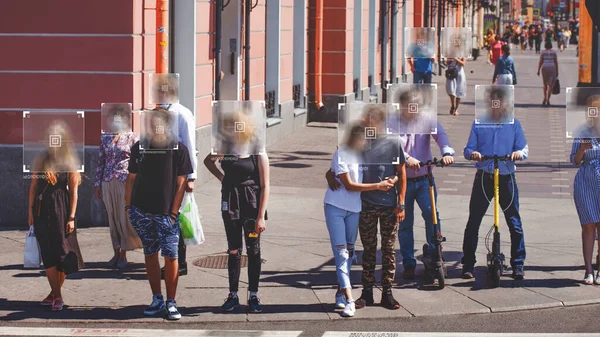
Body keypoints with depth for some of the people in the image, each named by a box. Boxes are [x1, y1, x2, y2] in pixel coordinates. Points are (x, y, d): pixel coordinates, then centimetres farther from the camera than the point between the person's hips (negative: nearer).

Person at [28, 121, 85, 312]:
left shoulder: (70, 163, 0)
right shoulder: (40, 160, 9)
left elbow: (74, 191, -3)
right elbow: (33, 186, 10)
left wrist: (72, 217, -9)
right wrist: (31, 212, 5)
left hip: (61, 210, -3)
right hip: (42, 210, 3)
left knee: (62, 252, -2)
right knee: (48, 254, 0)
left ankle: (56, 293, 9)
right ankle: (57, 295, 4)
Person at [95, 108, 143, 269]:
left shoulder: (132, 137, -1)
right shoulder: (105, 138, 9)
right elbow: (100, 162, 11)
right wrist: (97, 184, 8)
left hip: (126, 181, -3)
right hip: (108, 182, 3)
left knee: (125, 217, -1)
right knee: (112, 218, 7)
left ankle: (123, 254, 5)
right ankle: (116, 252, 15)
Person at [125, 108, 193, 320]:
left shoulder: (179, 149, -1)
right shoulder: (139, 148, 6)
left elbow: (181, 183, -2)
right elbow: (131, 178, 11)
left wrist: (174, 212, -7)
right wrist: (128, 206, 5)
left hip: (166, 213, -3)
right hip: (141, 211, 3)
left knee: (171, 256, -5)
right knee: (150, 255, 9)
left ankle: (171, 303, 3)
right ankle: (157, 300, 17)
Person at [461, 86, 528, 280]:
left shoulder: (514, 124, 7)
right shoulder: (479, 124, 8)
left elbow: (524, 149, 2)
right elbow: (468, 149, 4)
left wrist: (519, 153, -21)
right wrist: (472, 153, -19)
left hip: (506, 178, 0)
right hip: (483, 177, 0)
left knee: (514, 223, -2)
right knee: (473, 222, 0)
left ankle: (518, 265, 8)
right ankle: (468, 264, 8)